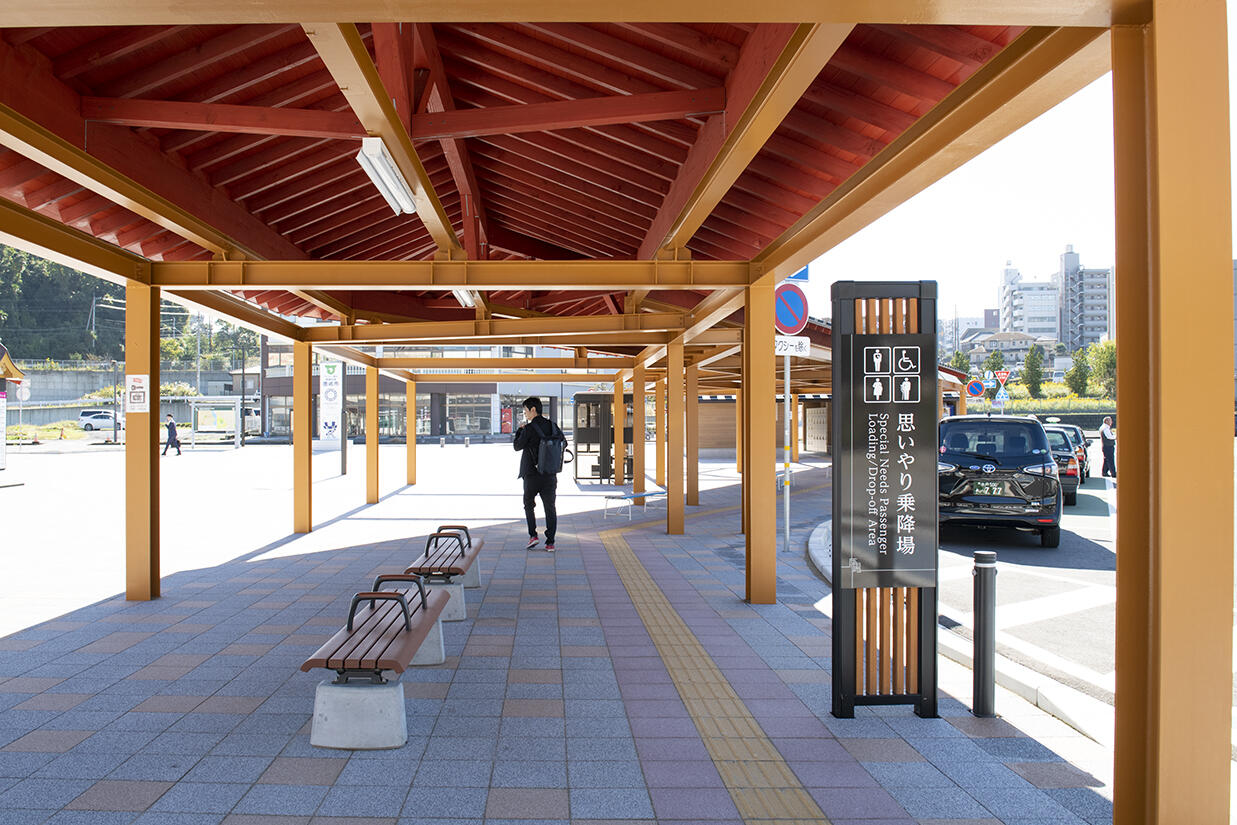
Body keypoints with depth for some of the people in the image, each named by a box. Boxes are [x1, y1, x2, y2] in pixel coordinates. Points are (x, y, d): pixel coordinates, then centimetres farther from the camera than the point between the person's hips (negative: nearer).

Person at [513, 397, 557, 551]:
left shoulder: (529, 428, -13)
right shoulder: (552, 426, 3)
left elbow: (517, 446, -4)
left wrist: (520, 430, 8)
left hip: (532, 474, -4)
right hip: (550, 474, 4)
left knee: (528, 504, 16)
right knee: (550, 508, 7)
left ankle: (533, 535, 6)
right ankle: (550, 542, 5)